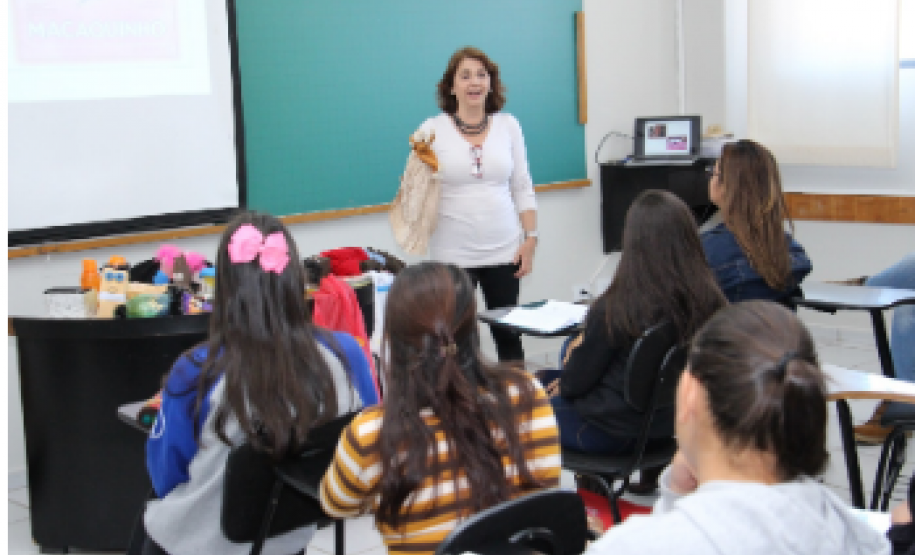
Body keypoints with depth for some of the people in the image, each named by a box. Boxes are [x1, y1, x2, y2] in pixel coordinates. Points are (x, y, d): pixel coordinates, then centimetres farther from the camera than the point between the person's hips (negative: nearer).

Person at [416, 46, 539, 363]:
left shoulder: (508, 125, 8)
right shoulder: (432, 130, 0)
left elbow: (522, 188, 11)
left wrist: (530, 238, 3)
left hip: (503, 251, 3)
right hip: (453, 253, -2)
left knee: (508, 336, 8)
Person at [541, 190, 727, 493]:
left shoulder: (615, 308, -27)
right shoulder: (709, 298, -13)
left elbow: (578, 381, -14)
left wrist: (563, 384, 11)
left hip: (612, 433, -6)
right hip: (669, 420, 6)